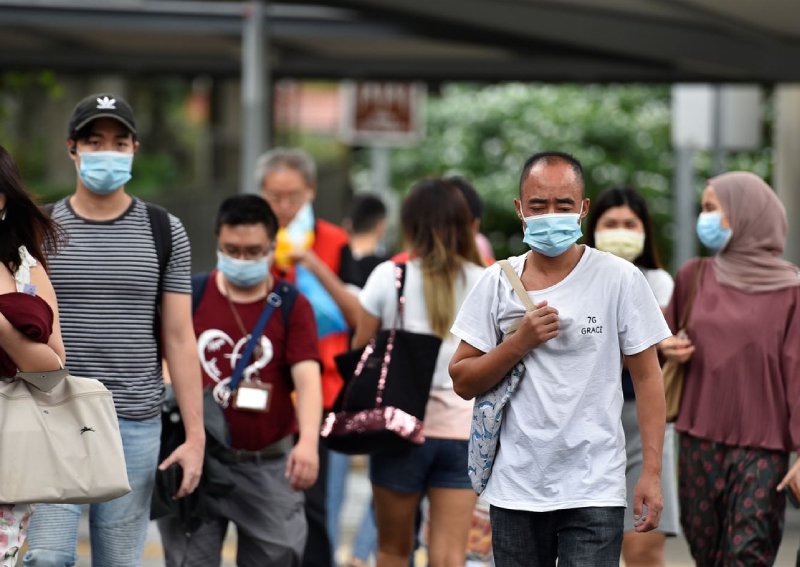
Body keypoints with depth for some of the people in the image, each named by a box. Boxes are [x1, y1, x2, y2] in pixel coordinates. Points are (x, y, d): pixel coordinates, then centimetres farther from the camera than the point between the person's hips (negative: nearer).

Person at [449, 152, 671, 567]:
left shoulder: (620, 279, -1)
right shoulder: (497, 283, 5)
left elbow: (646, 376, 0)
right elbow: (463, 382, 5)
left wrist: (652, 471, -6)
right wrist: (520, 342, -10)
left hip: (593, 491, -3)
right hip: (515, 489, 3)